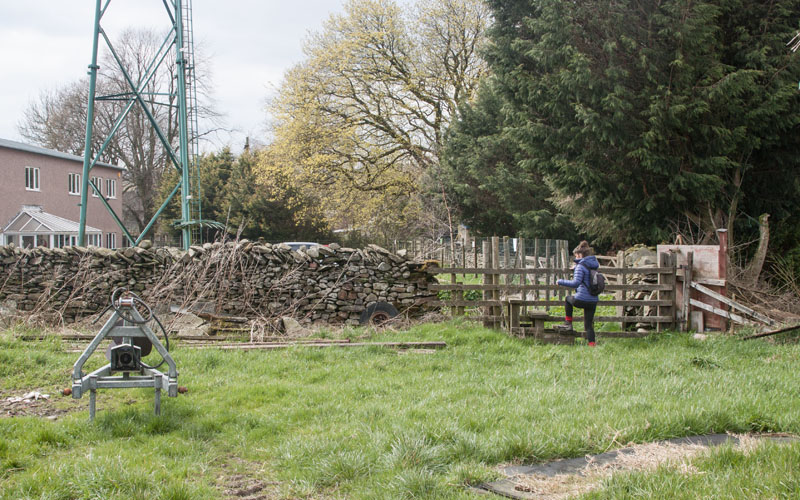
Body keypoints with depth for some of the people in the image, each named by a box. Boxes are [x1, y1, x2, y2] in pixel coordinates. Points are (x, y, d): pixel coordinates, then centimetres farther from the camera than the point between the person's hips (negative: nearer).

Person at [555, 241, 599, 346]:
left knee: (568, 299, 26)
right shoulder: (594, 264, 12)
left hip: (581, 300, -6)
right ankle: (592, 345, 3)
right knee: (589, 325, 12)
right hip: (593, 301, 6)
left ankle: (568, 323, 23)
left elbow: (576, 283, -21)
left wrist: (561, 282, -11)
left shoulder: (581, 266, -11)